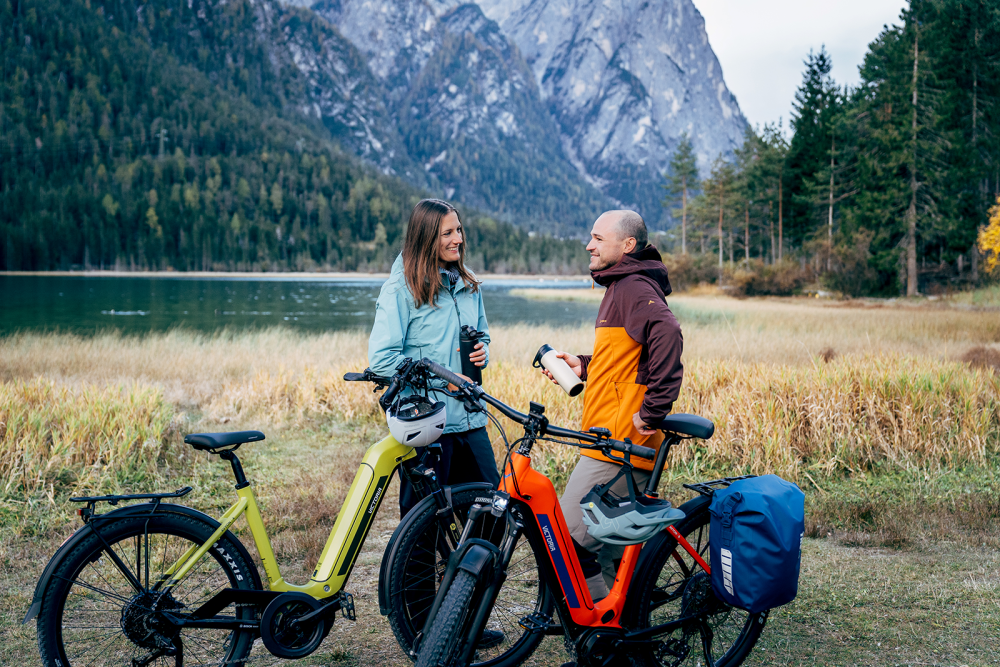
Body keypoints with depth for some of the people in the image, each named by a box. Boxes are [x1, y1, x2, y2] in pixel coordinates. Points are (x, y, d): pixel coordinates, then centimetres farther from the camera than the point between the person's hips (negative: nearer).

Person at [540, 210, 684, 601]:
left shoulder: (635, 288, -12)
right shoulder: (623, 287, 21)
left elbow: (667, 334, -30)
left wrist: (652, 411, -28)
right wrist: (584, 367, 13)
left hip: (619, 444, -11)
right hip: (616, 442, 11)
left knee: (567, 537, -8)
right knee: (607, 542, 16)